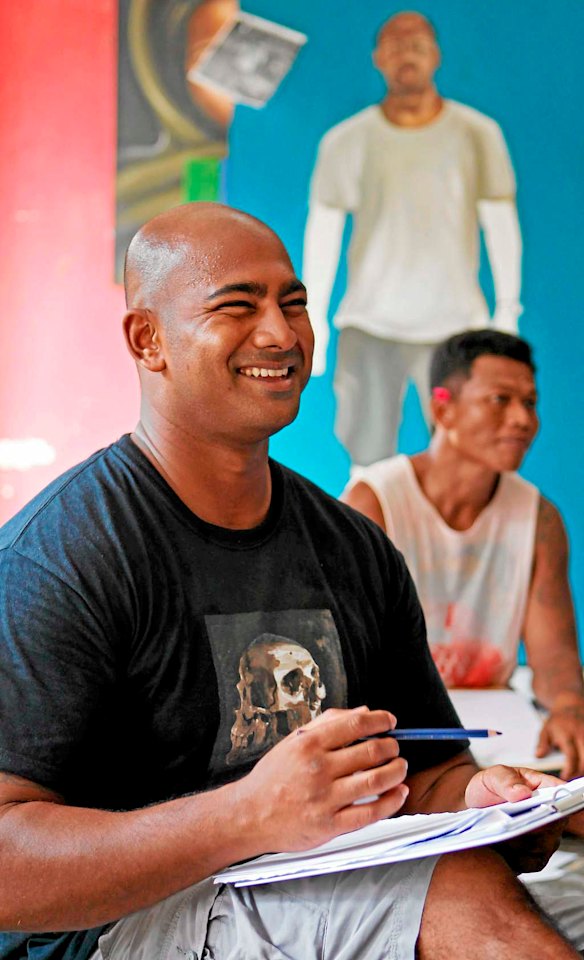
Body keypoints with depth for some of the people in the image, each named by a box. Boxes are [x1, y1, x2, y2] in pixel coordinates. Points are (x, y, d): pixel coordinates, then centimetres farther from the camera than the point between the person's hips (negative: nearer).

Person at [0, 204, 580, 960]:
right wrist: (252, 816, -33)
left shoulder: (358, 551, 11)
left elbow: (428, 775, 18)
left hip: (315, 899, 7)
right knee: (469, 897, -27)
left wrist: (477, 799, -7)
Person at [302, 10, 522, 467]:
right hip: (369, 325, 0)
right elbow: (322, 231, 7)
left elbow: (501, 224, 5)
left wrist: (508, 310, 3)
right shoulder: (345, 142, 4)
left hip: (454, 323, 0)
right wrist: (313, 318, 5)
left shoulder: (477, 134, 3)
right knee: (366, 459, -1)